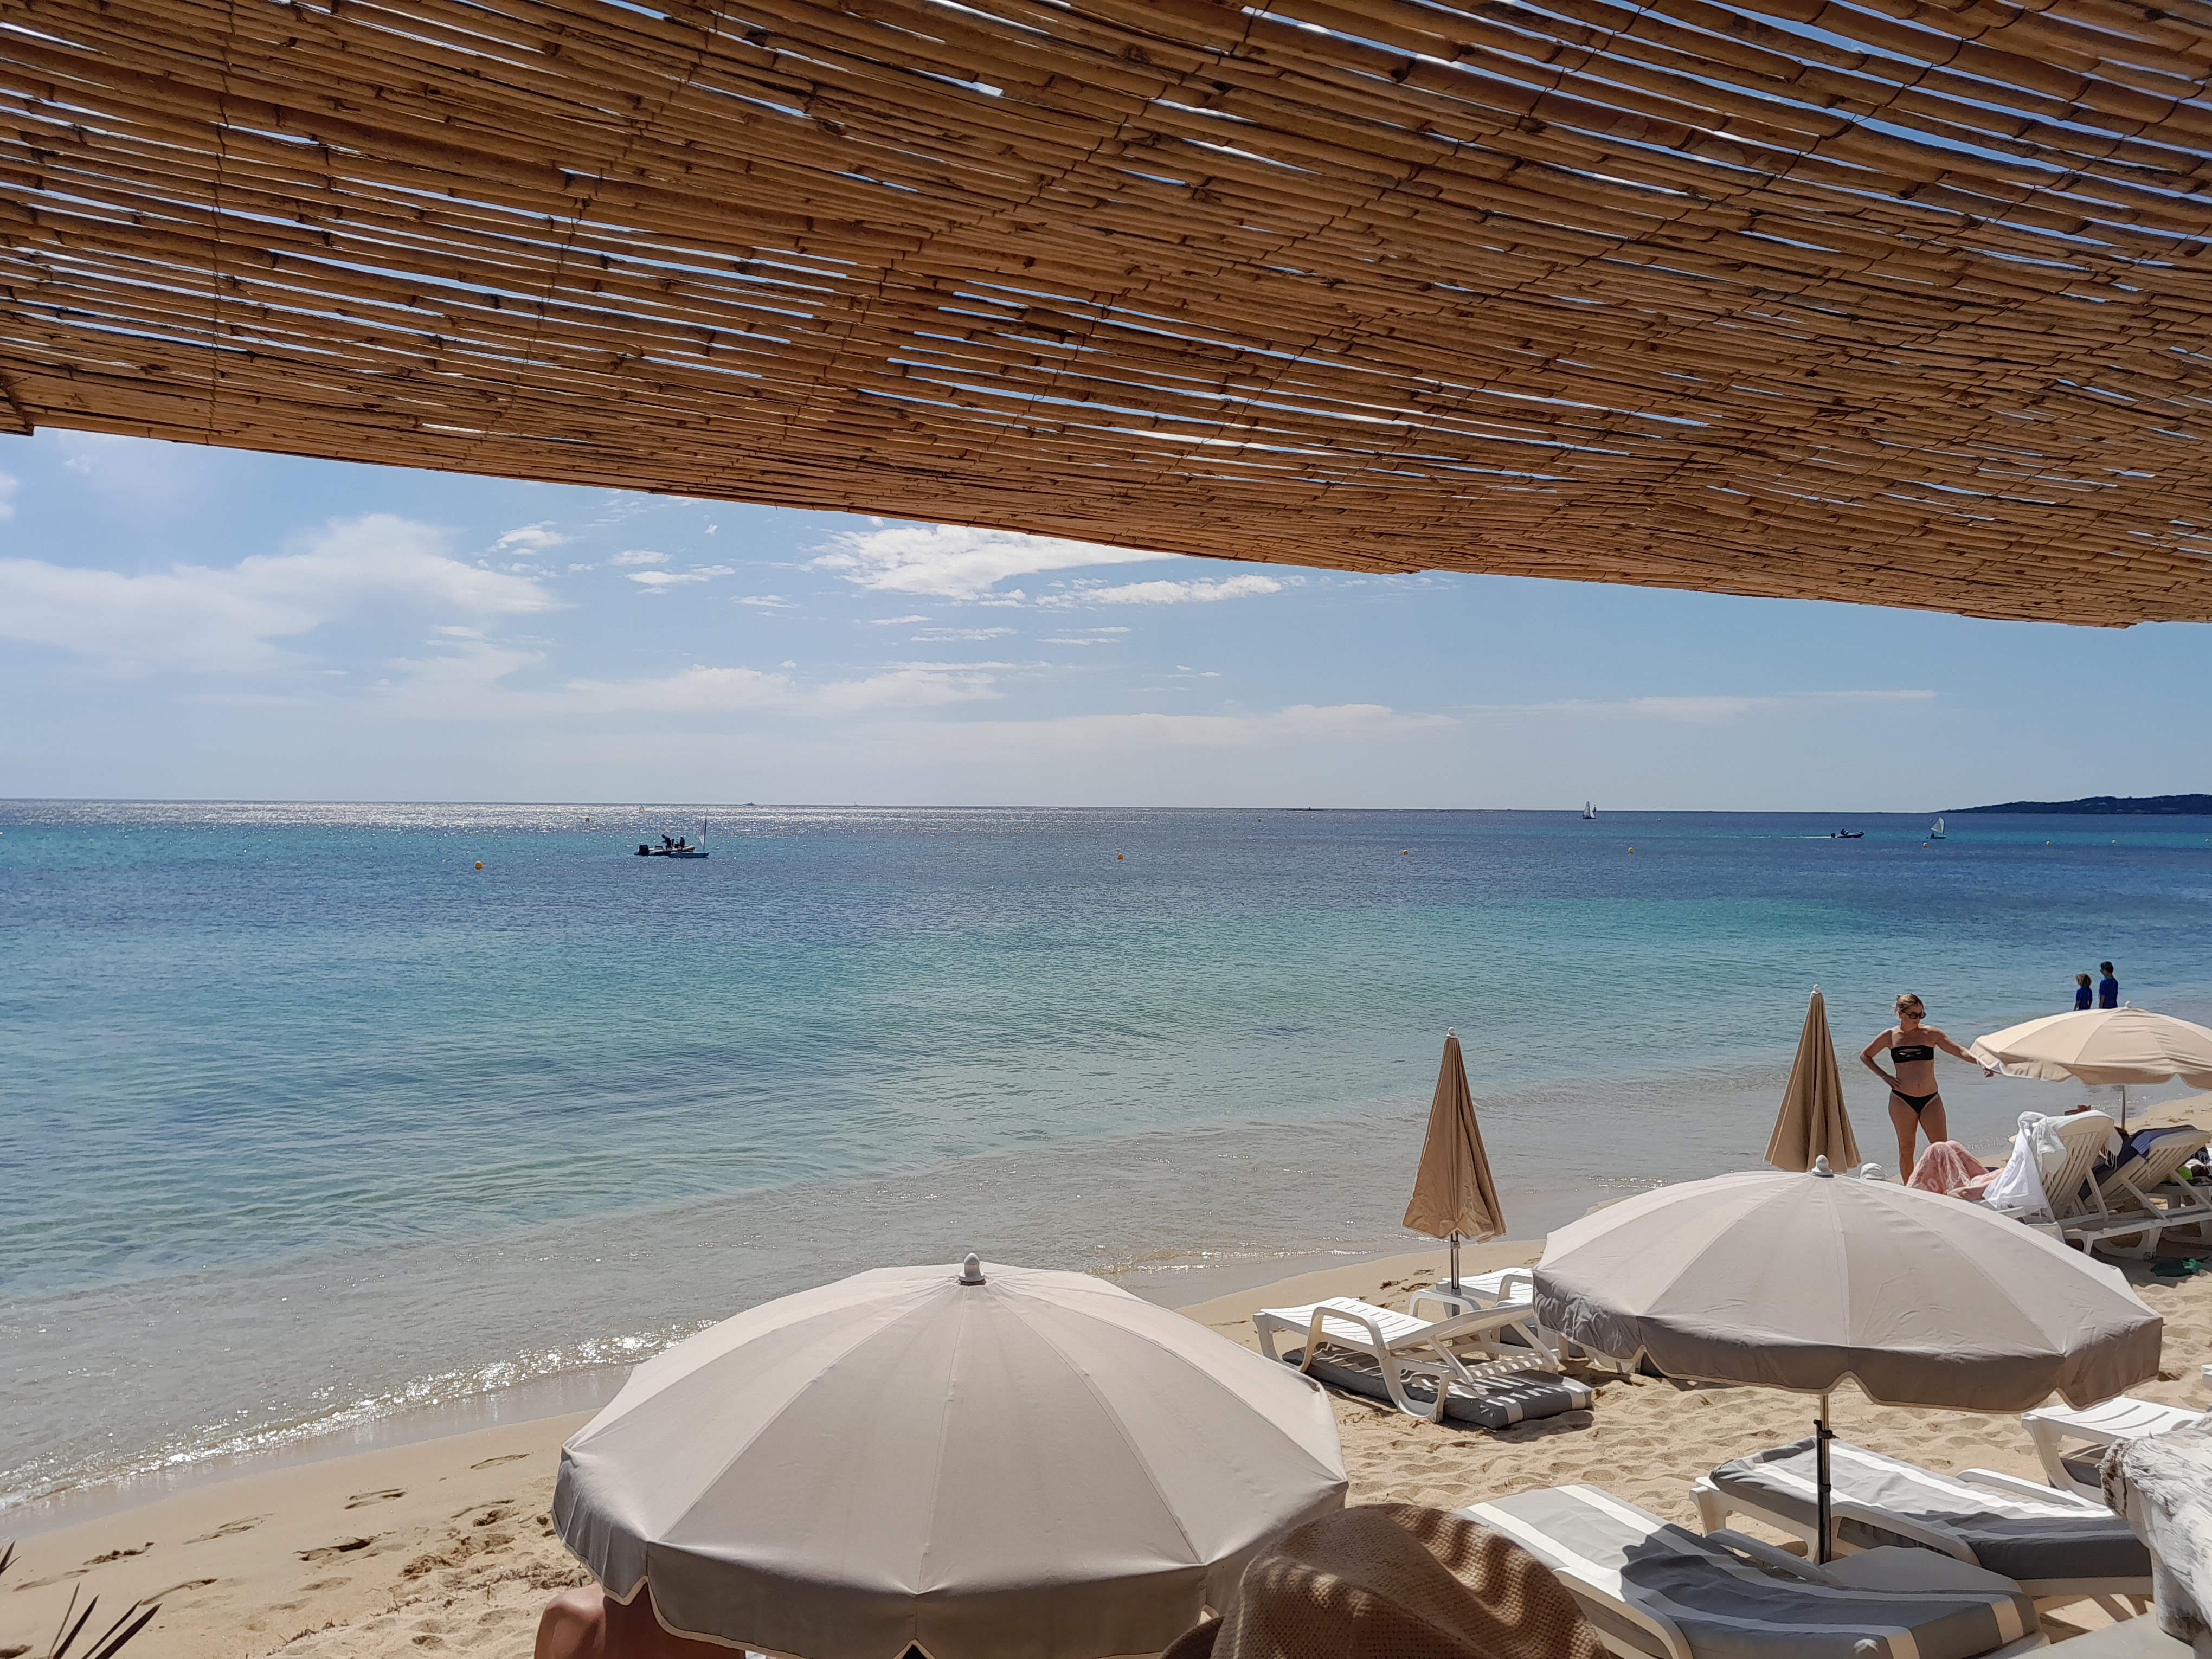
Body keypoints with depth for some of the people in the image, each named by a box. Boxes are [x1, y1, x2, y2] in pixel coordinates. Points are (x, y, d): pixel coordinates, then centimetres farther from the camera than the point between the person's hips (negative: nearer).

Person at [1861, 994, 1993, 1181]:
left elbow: (1959, 1052, -3)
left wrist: (1980, 1062, -21)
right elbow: (1865, 1056, 14)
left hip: (1931, 1099, 1)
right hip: (1902, 1100, -1)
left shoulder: (1931, 1034, 2)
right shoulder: (1890, 1037, 2)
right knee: (1906, 1148, 5)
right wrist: (1884, 1076, 4)